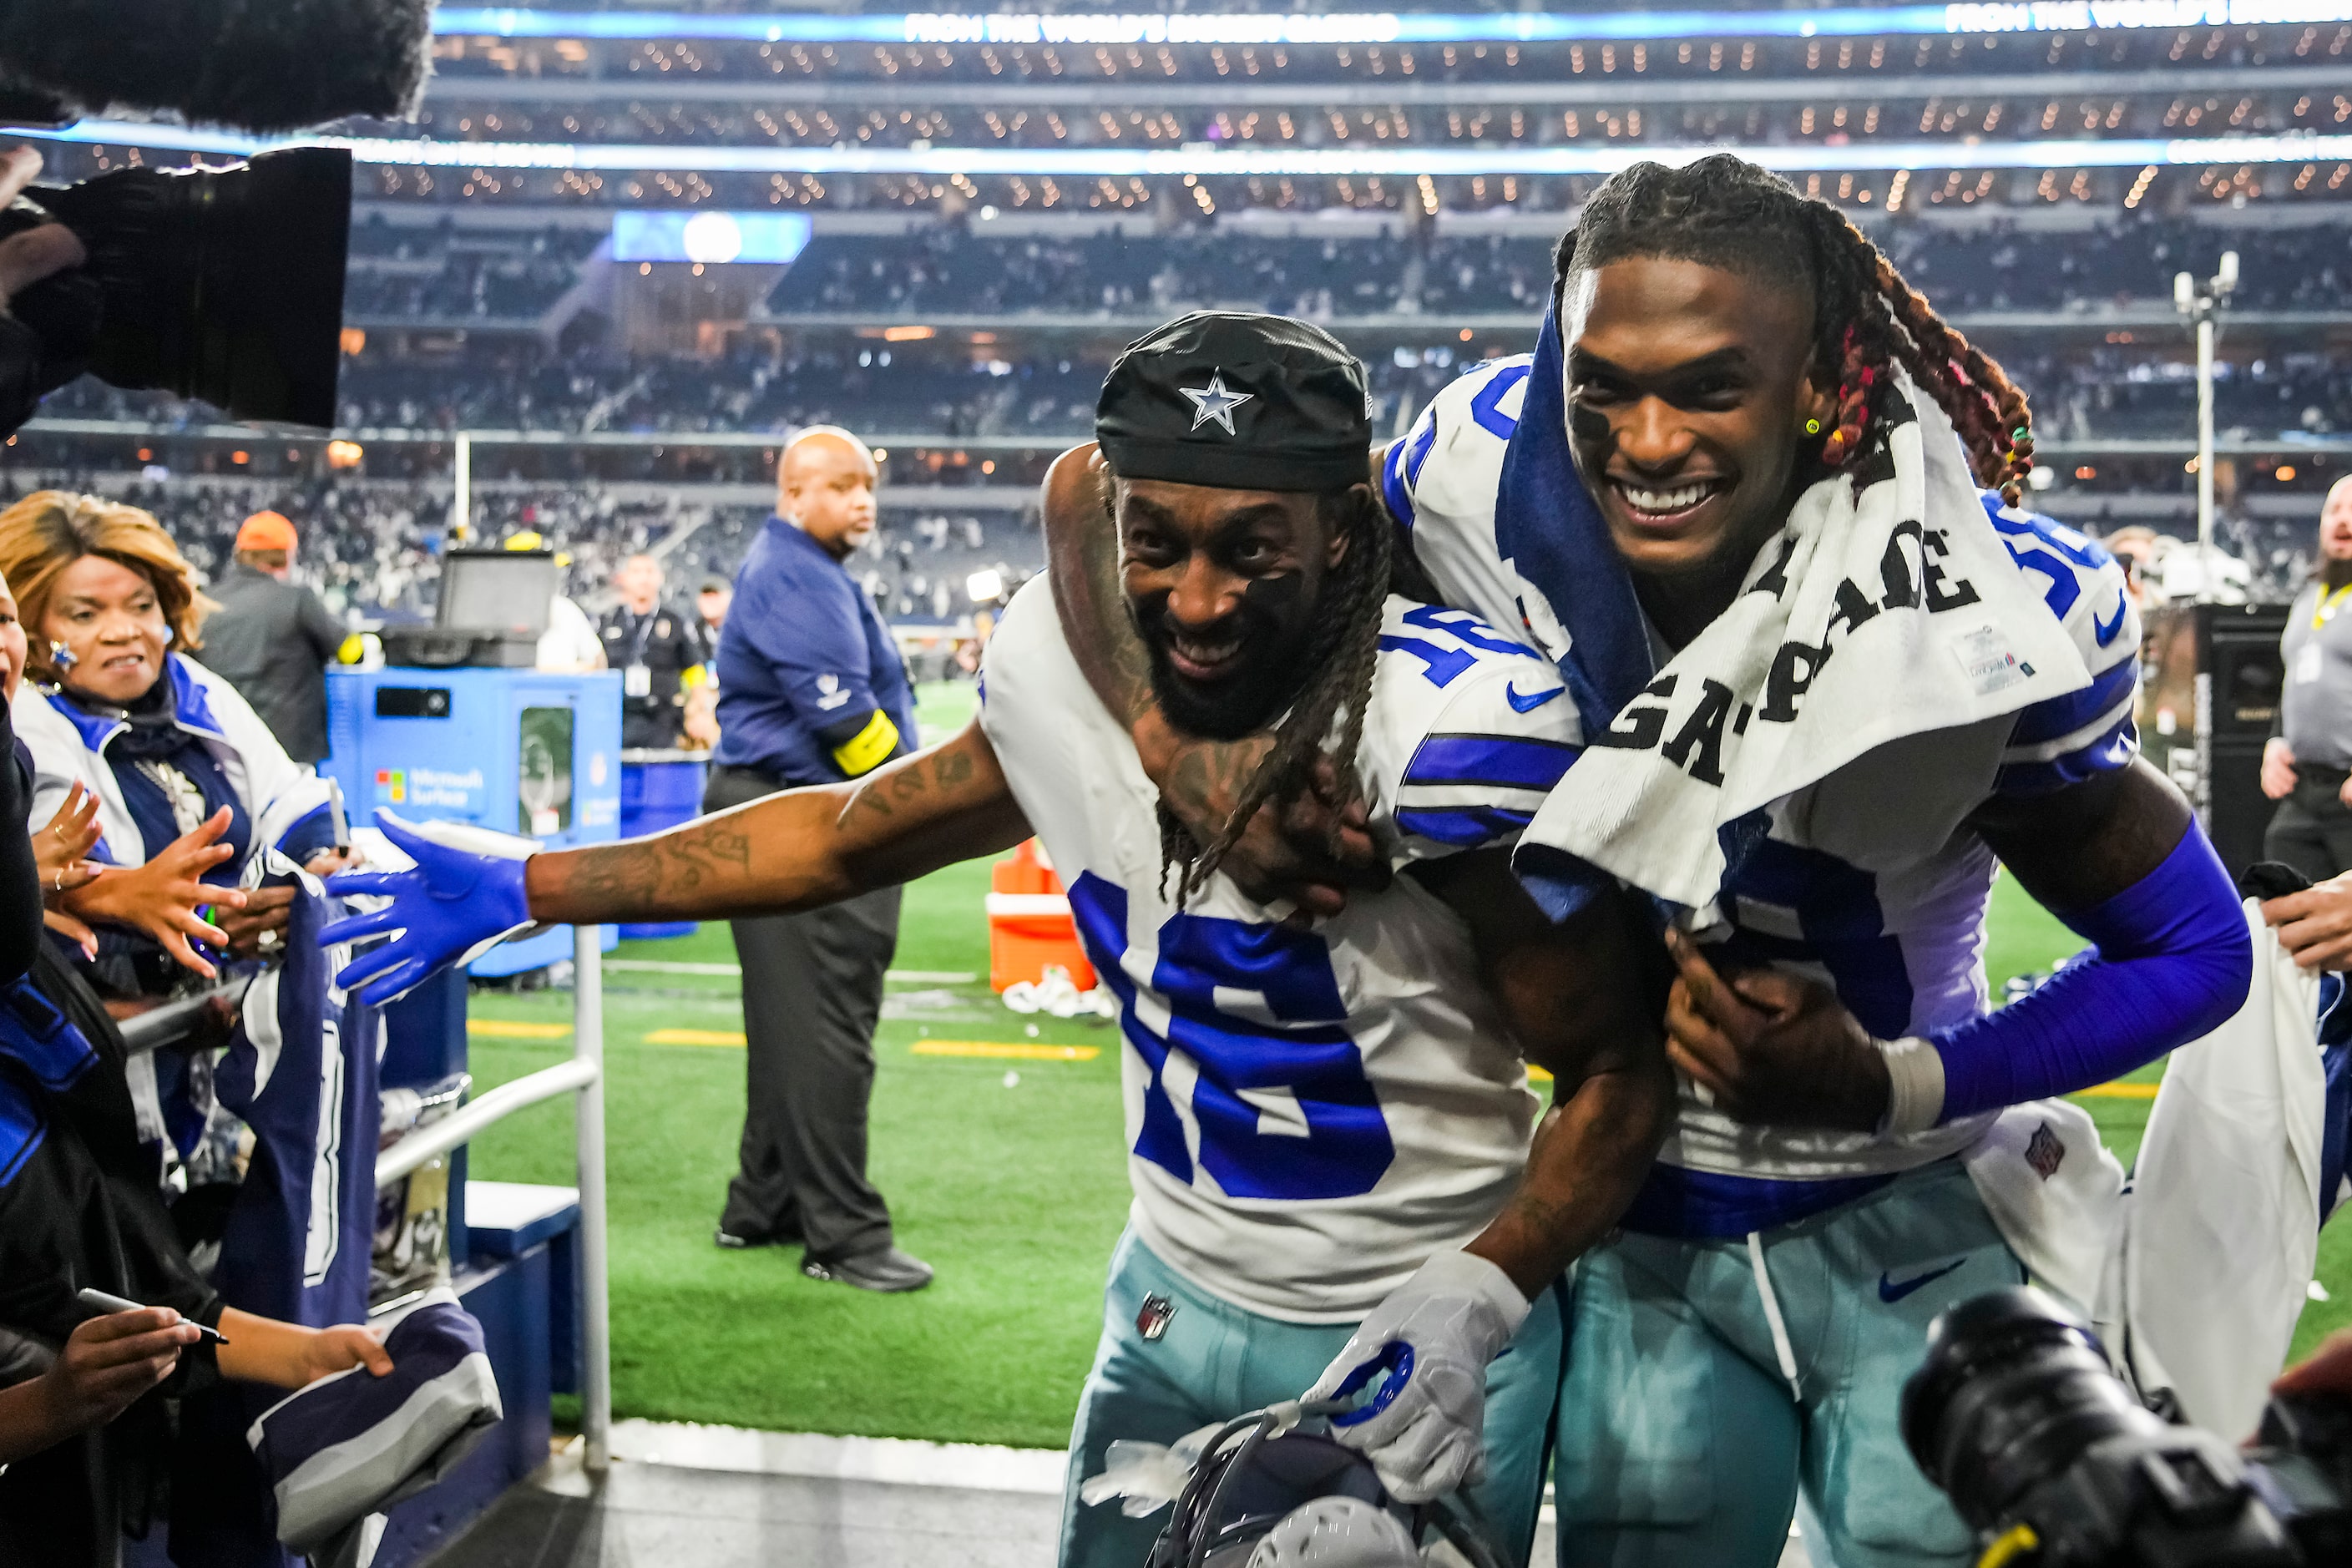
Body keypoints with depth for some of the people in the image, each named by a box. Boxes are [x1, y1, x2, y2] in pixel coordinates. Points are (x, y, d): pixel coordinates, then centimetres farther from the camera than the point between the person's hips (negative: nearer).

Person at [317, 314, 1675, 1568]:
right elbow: (850, 835, 9)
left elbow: (1618, 1072, -14)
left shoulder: (1439, 731, -24)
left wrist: (1465, 1308, -26)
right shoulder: (1081, 669, -7)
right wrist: (522, 889, 9)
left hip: (1419, 1351, -4)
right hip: (1172, 1312, 5)